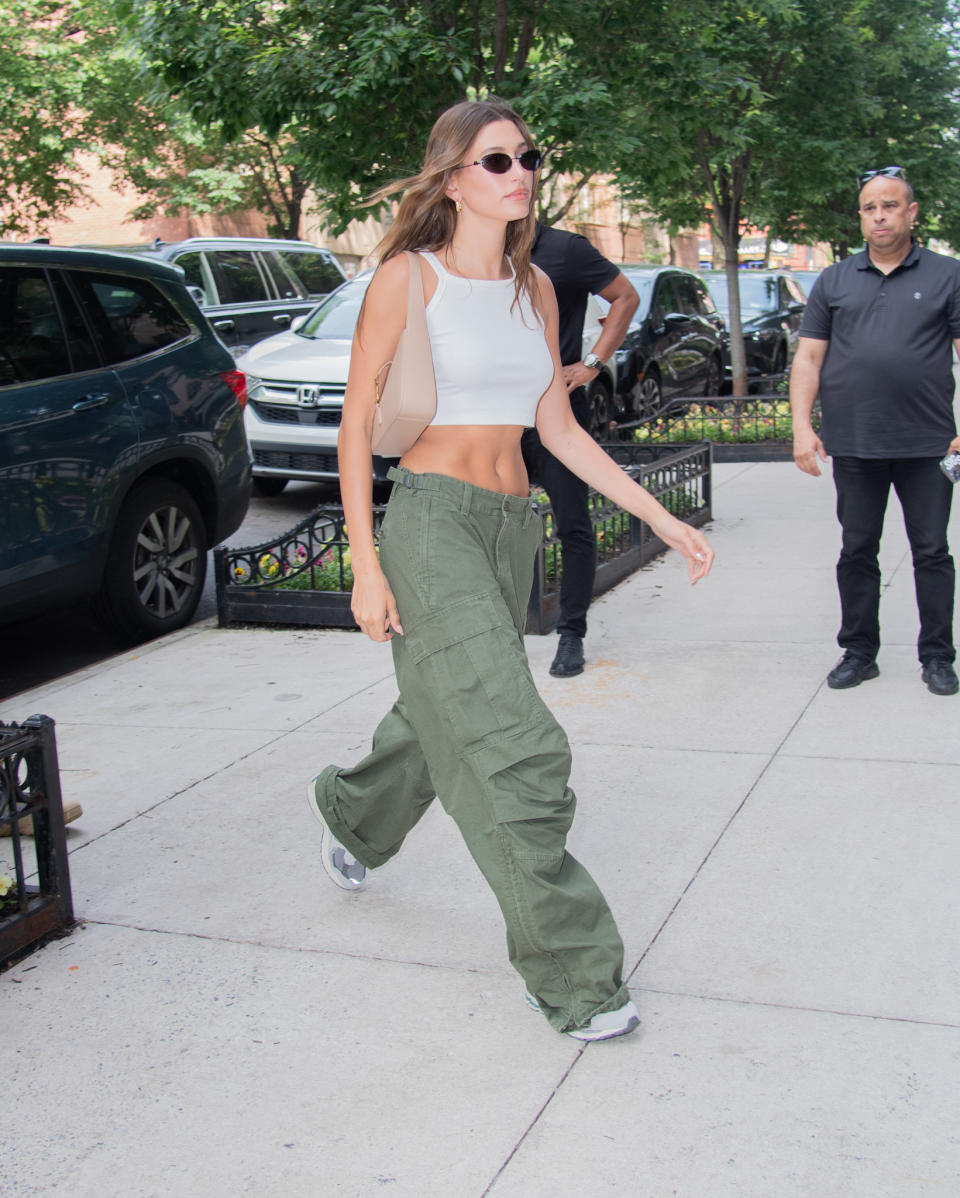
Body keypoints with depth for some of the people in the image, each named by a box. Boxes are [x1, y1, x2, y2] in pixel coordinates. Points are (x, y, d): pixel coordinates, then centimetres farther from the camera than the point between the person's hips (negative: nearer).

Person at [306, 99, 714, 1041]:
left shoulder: (534, 288, 11)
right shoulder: (407, 277, -6)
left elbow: (559, 428, 13)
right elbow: (357, 422, -6)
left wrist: (662, 519, 9)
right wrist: (365, 565, -13)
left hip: (511, 528, 7)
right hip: (431, 520, -7)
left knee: (445, 714, 20)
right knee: (513, 745, -11)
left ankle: (350, 814, 52)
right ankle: (573, 974, 0)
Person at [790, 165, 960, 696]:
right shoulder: (834, 282, 10)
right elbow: (808, 358, 8)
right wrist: (802, 425, -3)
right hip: (853, 447, 2)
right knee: (857, 552, 8)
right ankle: (859, 651, 20)